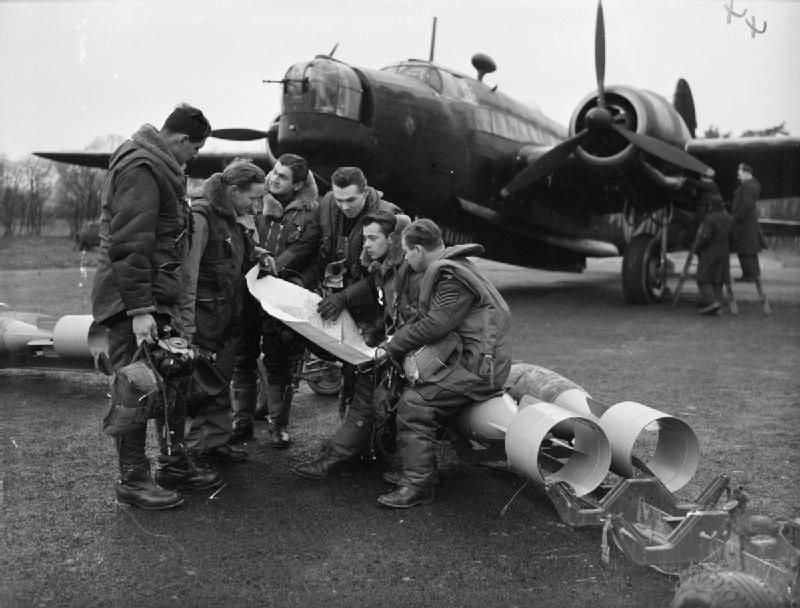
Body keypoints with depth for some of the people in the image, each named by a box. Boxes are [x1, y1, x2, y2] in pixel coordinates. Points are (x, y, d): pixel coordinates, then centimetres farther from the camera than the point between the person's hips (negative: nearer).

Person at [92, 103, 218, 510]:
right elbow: (129, 245, -22)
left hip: (157, 295, 10)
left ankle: (173, 464, 26)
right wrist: (140, 309, -25)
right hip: (134, 299, -10)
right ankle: (132, 480, 9)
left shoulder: (158, 166, 17)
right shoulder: (140, 168, -16)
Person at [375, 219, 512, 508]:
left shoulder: (453, 278, -17)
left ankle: (417, 486, -9)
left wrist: (393, 347, -9)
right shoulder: (445, 269, 16)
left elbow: (434, 325, -21)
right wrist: (396, 340, 8)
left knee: (413, 404, -17)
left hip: (478, 365, -10)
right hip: (468, 355, 10)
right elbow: (423, 318, 19)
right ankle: (421, 470, 16)